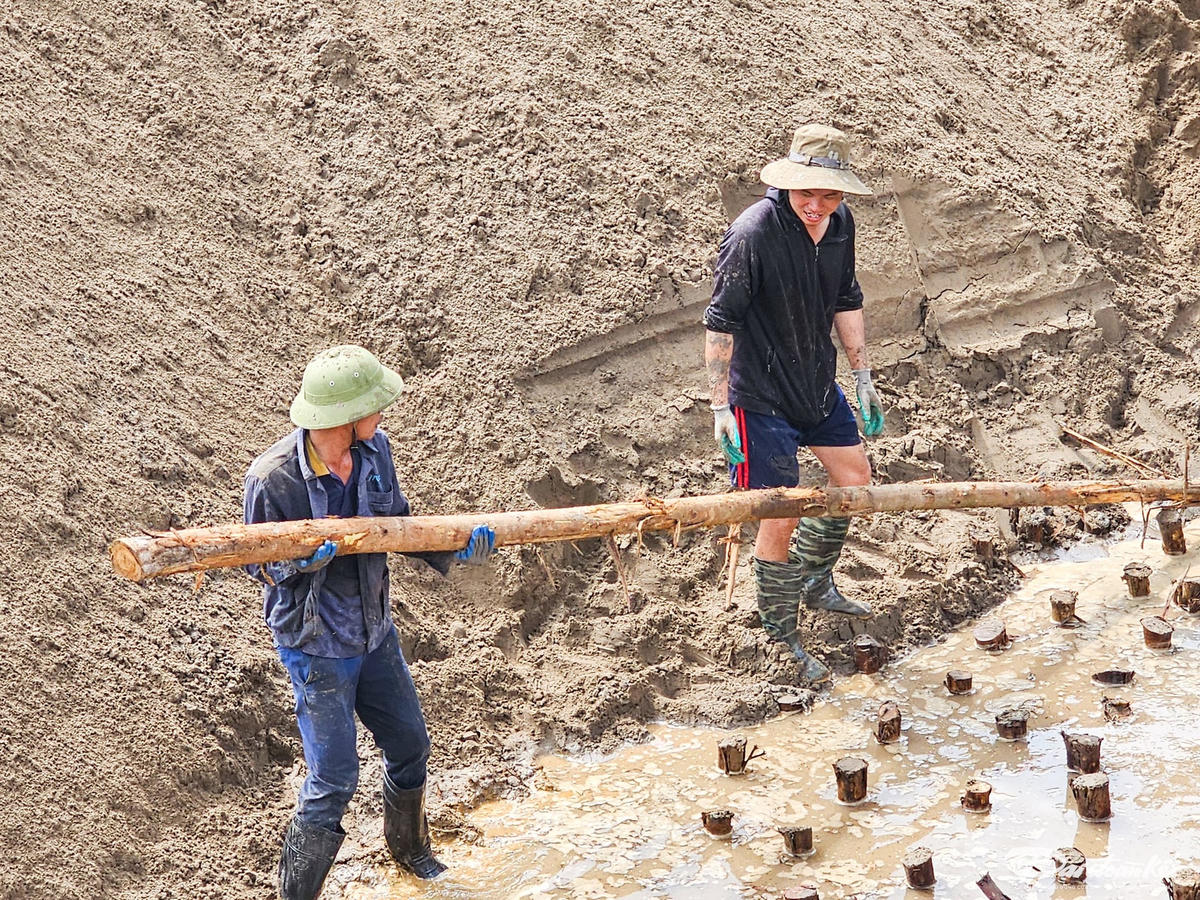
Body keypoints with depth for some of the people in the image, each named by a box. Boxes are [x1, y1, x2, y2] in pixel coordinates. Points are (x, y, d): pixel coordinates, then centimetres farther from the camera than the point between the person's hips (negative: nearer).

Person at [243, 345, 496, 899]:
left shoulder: (373, 449, -10)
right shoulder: (272, 478, -27)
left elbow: (396, 521, 4)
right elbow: (260, 564, -13)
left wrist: (453, 546, -12)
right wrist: (302, 561, -35)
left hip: (375, 630, 7)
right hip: (316, 647, -6)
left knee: (409, 745, 22)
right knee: (334, 780, -3)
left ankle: (407, 844, 50)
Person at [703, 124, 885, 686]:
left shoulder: (840, 224, -4)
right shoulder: (753, 234, -26)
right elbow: (720, 324, -21)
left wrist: (862, 376, 14)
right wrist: (721, 408, -21)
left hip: (817, 382, 8)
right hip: (761, 396, -8)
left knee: (854, 477, 21)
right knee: (780, 521, -5)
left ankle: (815, 586, 43)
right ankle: (779, 640, 15)